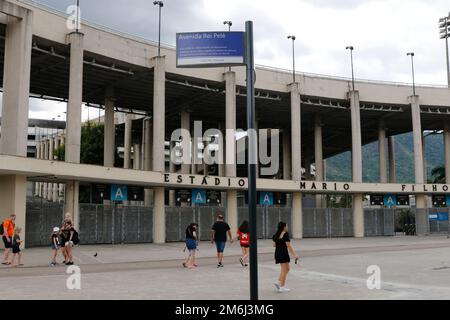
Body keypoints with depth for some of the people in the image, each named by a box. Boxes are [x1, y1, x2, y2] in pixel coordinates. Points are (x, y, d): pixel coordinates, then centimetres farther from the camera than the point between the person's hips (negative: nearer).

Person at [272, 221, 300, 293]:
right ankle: (282, 287, 4)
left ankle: (278, 282, 11)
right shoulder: (285, 234, -14)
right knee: (284, 270, 1)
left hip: (277, 253, 8)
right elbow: (288, 246, -18)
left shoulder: (276, 234, 9)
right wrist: (294, 254, -17)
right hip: (283, 253, -8)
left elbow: (274, 245, 12)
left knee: (287, 269, 19)